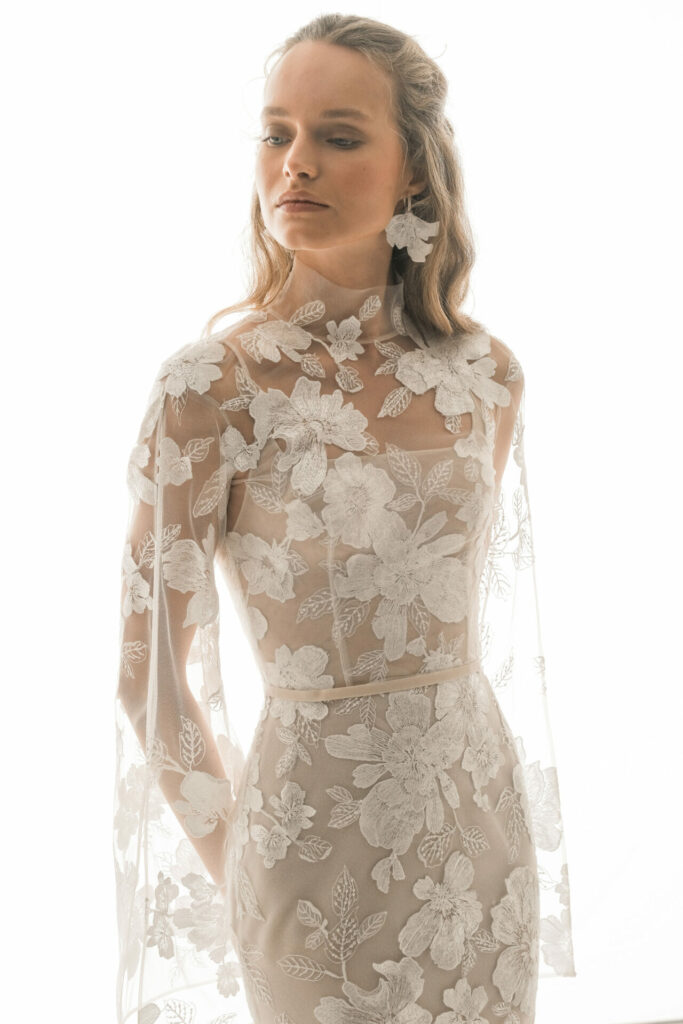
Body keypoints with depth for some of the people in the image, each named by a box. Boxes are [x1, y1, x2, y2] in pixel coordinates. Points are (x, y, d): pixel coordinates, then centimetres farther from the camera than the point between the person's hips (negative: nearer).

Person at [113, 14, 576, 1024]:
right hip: (320, 818, -4)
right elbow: (150, 673, -10)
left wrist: (471, 773, 15)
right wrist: (236, 861, -2)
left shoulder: (486, 373, -2)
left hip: (482, 811, 5)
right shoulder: (213, 385, -15)